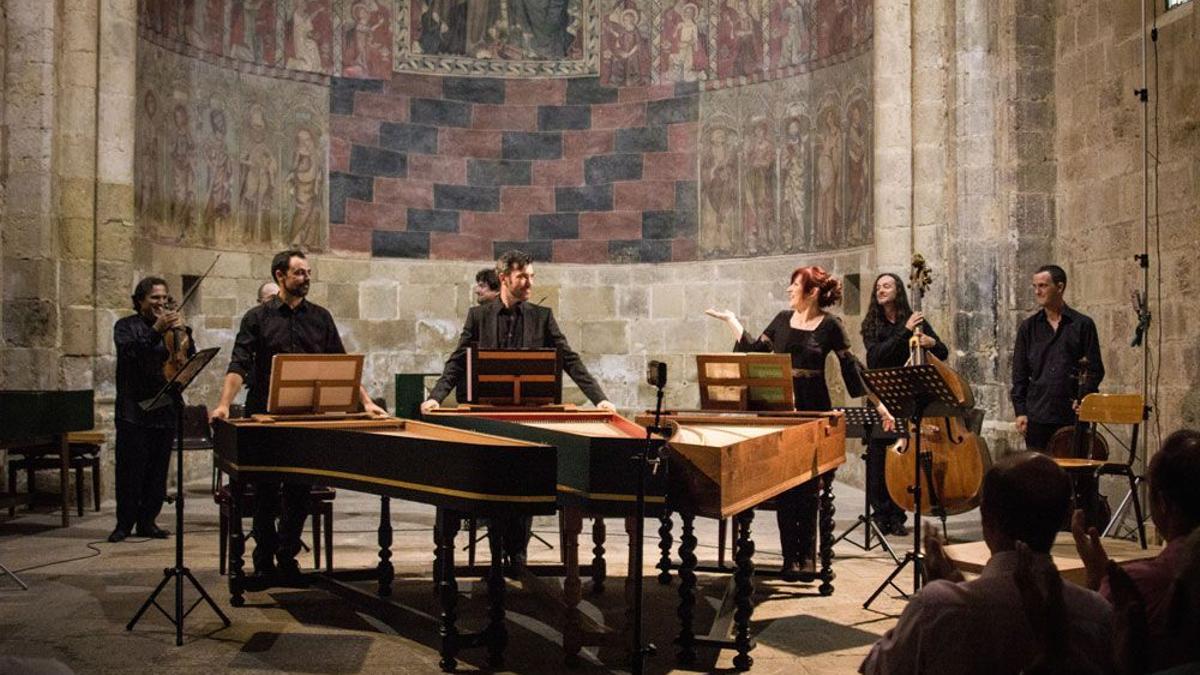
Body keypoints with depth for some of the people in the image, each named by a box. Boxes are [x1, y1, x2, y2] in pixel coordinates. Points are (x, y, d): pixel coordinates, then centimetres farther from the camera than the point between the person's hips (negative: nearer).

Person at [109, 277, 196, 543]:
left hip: (165, 410, 4)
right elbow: (128, 351, -15)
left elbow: (190, 359, 2)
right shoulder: (126, 326, 5)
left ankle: (147, 521, 14)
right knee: (130, 468, -2)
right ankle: (124, 523, 6)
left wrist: (184, 333, -14)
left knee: (158, 470, 6)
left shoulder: (172, 327, 13)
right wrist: (156, 331, -25)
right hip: (134, 409, -3)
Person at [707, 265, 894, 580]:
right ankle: (790, 557, 12)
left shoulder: (830, 325, -4)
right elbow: (755, 352, 12)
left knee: (808, 486, 4)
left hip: (813, 411, -3)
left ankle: (807, 556, 16)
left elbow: (851, 367, -2)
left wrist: (879, 404, -5)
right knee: (783, 485, 4)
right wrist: (731, 321, 14)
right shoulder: (783, 319, 8)